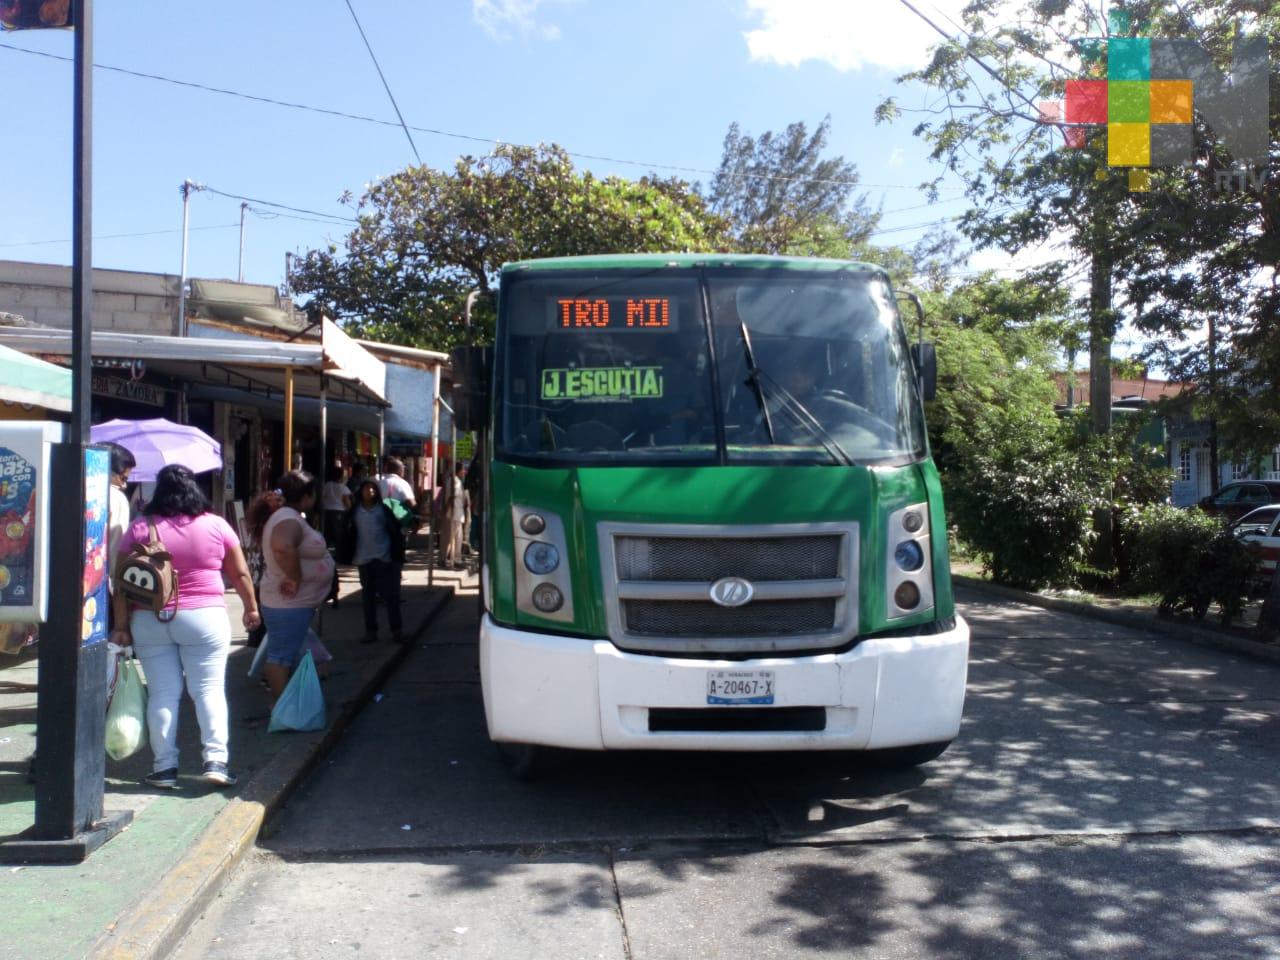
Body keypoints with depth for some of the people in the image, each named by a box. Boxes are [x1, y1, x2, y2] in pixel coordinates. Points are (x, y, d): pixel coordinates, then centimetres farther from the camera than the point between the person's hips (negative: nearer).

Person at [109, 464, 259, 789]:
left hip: (150, 621, 1)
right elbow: (240, 574, 5)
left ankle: (165, 766, 9)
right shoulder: (216, 525, -1)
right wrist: (251, 608, 17)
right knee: (209, 689, 4)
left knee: (162, 693, 7)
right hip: (203, 618, -1)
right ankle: (215, 760, -3)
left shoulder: (139, 528, 1)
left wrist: (121, 625, 4)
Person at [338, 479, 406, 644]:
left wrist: (398, 554, -5)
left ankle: (397, 629, 6)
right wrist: (346, 555, -4)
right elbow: (346, 533, 5)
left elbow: (396, 530, -1)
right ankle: (370, 631, 17)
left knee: (390, 594, -1)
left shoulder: (384, 509, -1)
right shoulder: (354, 512, 3)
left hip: (384, 558, -2)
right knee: (368, 596, 10)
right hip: (363, 559, 2)